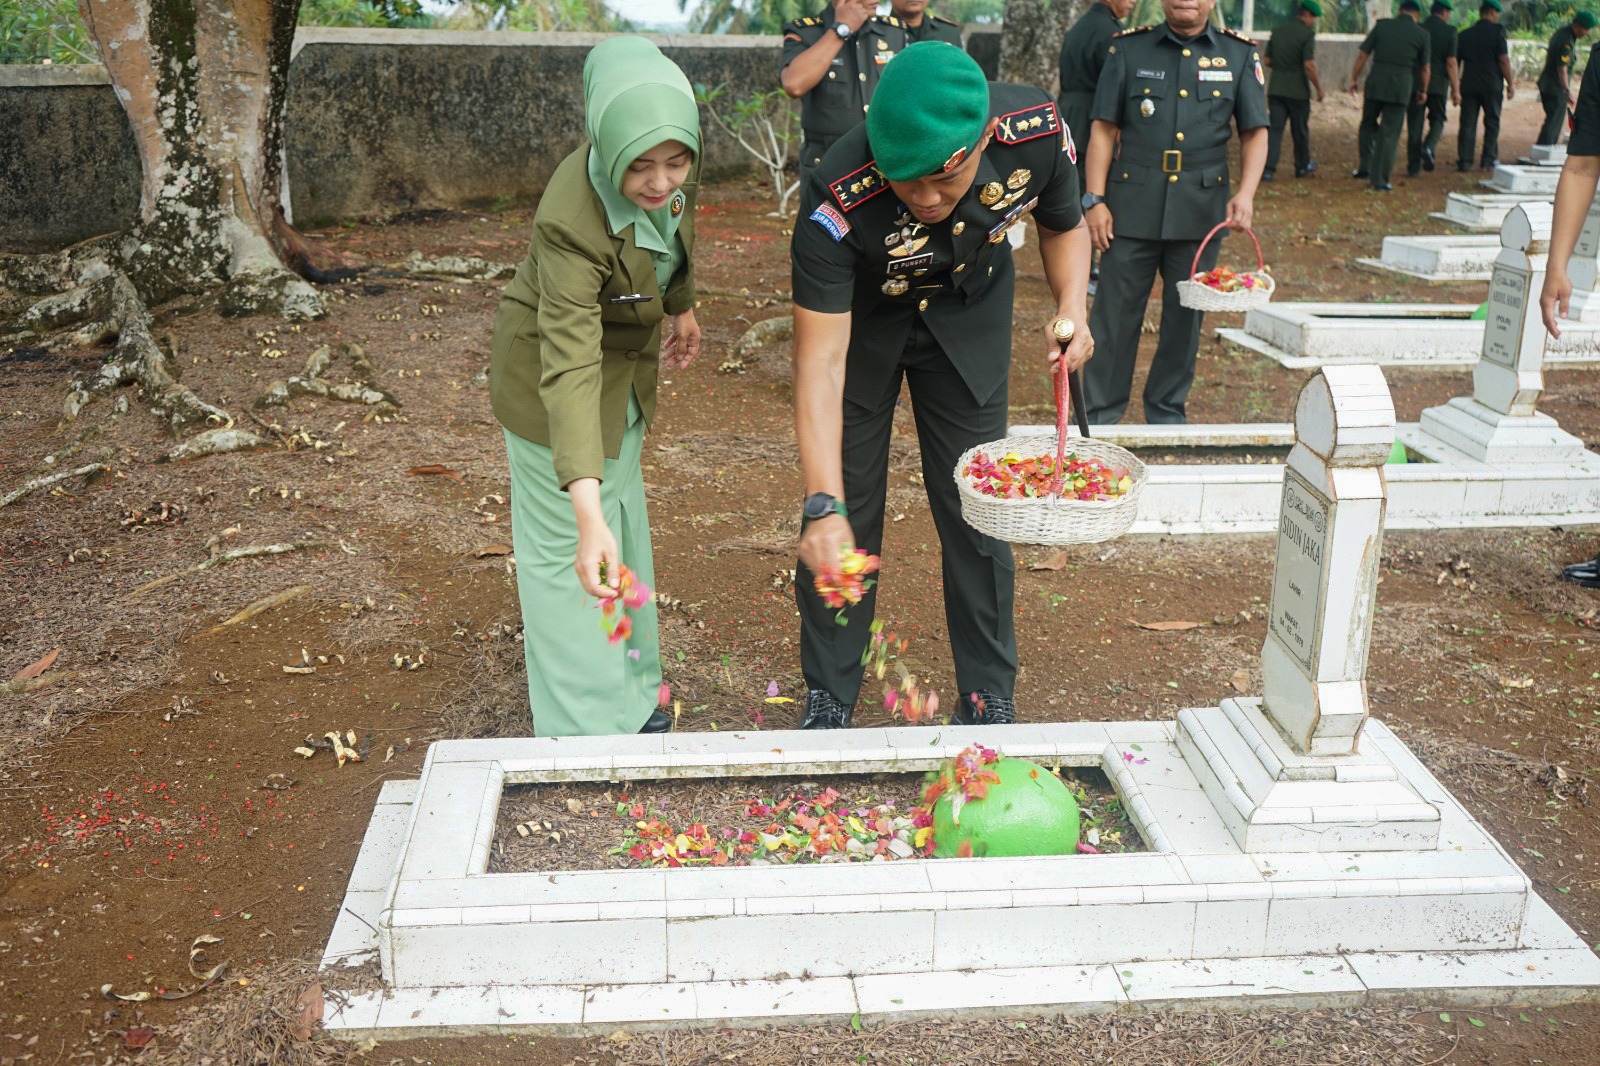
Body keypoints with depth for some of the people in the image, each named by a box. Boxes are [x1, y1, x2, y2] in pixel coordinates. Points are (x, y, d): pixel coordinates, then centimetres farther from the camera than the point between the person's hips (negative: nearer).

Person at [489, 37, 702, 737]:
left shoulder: (670, 174, -21)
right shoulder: (573, 222, -40)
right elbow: (570, 369, -46)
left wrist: (680, 307, 20)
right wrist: (588, 513, -53)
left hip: (627, 356, 8)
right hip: (553, 373, -8)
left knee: (625, 521, 22)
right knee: (566, 549, 1)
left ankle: (631, 692, 42)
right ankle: (586, 731, 15)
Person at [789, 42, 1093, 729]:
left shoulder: (1037, 133, -29)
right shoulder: (837, 203, -39)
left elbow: (1063, 226, -5)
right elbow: (820, 363, -39)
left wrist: (1072, 306, -24)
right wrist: (824, 507, -47)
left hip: (969, 315, 2)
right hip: (861, 319, -2)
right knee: (845, 516, 0)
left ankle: (989, 697, 21)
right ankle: (829, 697, 20)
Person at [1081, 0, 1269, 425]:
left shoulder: (1240, 55, 7)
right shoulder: (1128, 50, 3)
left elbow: (1255, 133, 7)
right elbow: (1104, 129, 3)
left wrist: (1246, 192, -8)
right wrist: (1095, 199, -5)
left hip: (1201, 210, 2)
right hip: (1132, 207, -1)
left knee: (1185, 317, 10)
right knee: (1114, 314, 1)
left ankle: (1167, 413, 24)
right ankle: (1097, 417, 12)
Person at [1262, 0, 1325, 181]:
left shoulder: (1278, 31, 6)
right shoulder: (1307, 33, -12)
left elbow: (1267, 60, 10)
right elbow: (1309, 65, -18)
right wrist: (1319, 88, -7)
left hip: (1276, 89, 4)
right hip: (1298, 91, -4)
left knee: (1275, 128, 2)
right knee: (1300, 130, 12)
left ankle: (1268, 169, -10)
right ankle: (1302, 167, 27)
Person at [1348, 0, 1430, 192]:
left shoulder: (1382, 26, 5)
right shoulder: (1421, 34, 4)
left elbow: (1363, 55, 2)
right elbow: (1424, 68, 13)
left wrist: (1354, 78, 12)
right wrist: (1423, 91, 27)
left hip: (1375, 83, 1)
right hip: (1401, 86, -1)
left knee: (1368, 125, 21)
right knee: (1389, 134, 3)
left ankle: (1365, 167, 19)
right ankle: (1380, 180, 4)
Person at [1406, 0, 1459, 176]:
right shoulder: (1449, 31, -4)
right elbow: (1451, 63, -7)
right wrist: (1456, 90, -3)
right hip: (1438, 84, -1)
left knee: (1415, 125, 5)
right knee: (1437, 120, 15)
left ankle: (1413, 166, 4)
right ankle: (1428, 147, -14)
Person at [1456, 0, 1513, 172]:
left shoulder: (1465, 34, 10)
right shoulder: (1497, 31, -4)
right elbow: (1503, 59, -9)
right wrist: (1510, 83, -3)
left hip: (1468, 85, 3)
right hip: (1492, 85, -3)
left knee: (1467, 123, 3)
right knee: (1492, 123, 7)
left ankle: (1464, 161, -3)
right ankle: (1489, 160, 7)